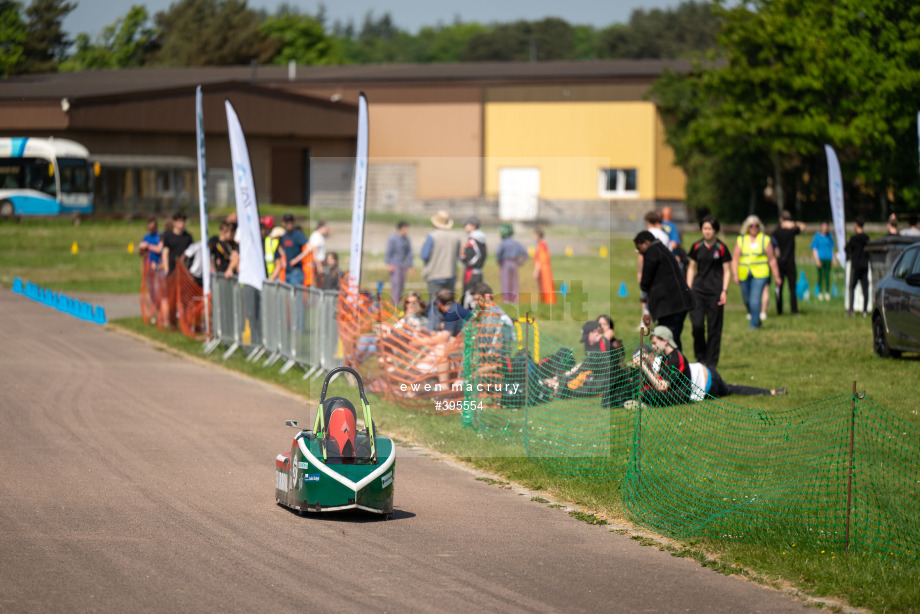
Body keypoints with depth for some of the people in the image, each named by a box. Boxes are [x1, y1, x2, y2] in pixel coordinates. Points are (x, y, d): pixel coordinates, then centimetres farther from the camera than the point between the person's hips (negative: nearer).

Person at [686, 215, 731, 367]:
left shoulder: (721, 248, 0)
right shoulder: (696, 247, 7)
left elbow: (727, 271, 3)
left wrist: (724, 291, -6)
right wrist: (688, 289, 7)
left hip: (715, 291, -2)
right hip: (698, 290, 2)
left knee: (714, 326, 1)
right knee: (697, 325, -9)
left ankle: (711, 361, 10)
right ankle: (700, 357, 8)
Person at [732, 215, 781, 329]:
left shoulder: (765, 239, 3)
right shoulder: (741, 240, 7)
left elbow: (772, 260, 5)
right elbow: (735, 258, 3)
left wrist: (776, 276, 4)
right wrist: (735, 274, -8)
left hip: (760, 274, -3)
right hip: (744, 275, 3)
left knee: (755, 299, -15)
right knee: (747, 300, 11)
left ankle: (754, 324, -9)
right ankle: (756, 319, 34)